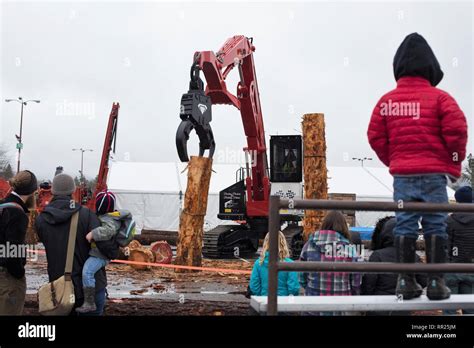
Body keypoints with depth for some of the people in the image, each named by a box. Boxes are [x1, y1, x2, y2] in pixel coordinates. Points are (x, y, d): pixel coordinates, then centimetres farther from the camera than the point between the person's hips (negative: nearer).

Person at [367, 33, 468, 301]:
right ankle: (436, 282, 3)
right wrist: (455, 165, 5)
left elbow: (375, 136, 4)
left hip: (402, 175, 2)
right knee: (436, 226, 3)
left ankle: (406, 281, 7)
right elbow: (457, 130, -8)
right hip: (434, 173, -2)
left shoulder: (387, 101, 5)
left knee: (404, 225, 6)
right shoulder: (439, 97, -2)